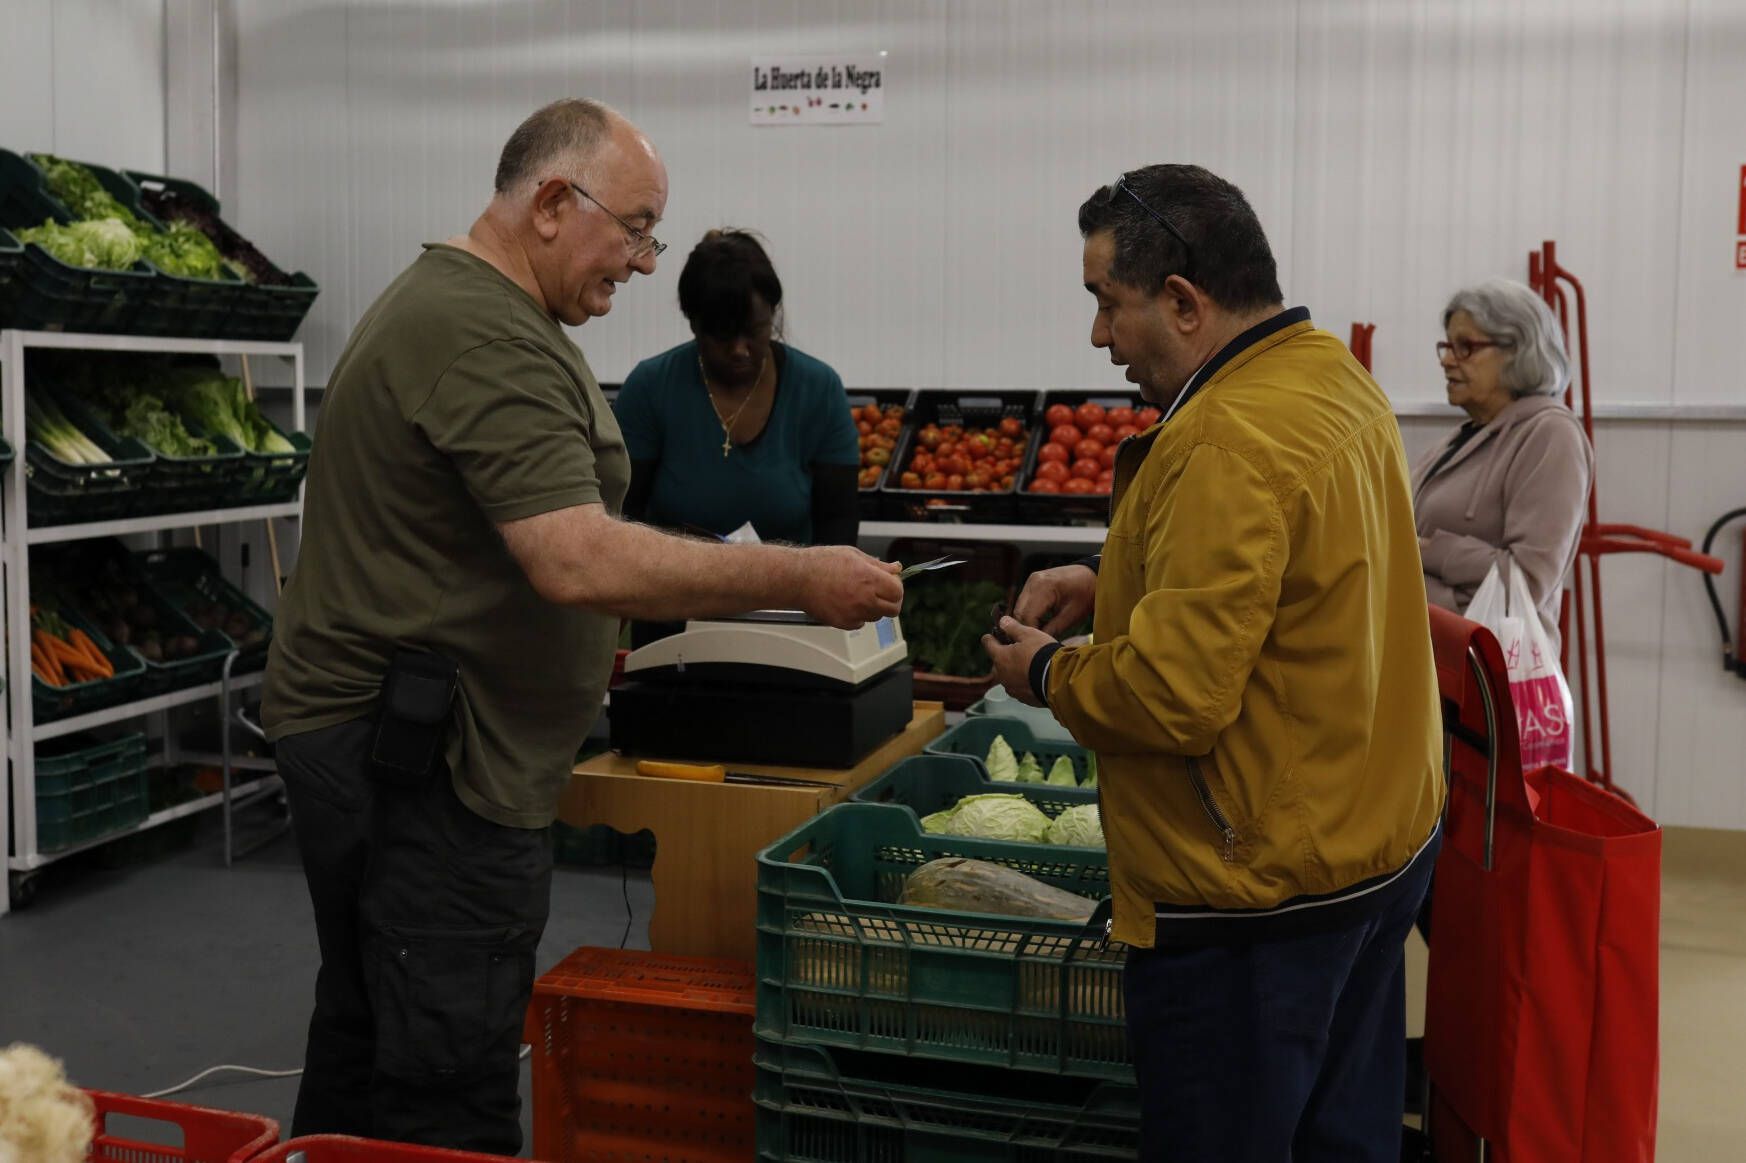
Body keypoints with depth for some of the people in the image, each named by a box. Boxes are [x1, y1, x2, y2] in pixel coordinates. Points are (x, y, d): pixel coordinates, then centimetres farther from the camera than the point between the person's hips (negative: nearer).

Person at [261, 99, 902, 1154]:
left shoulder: (448, 303, 16)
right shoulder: (489, 341, -19)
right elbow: (581, 562, -29)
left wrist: (583, 643, 20)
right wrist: (797, 580, -24)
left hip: (366, 737, 11)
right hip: (427, 761, -11)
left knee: (364, 1047, 20)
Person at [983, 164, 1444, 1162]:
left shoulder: (1227, 443, -25)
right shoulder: (1334, 377, 7)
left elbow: (1174, 696, -27)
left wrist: (1048, 673, -9)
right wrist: (1114, 585, 11)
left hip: (1264, 892, -10)